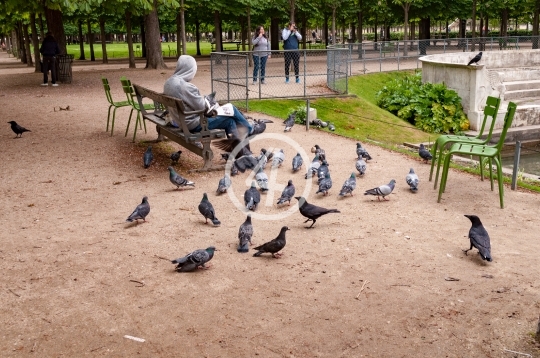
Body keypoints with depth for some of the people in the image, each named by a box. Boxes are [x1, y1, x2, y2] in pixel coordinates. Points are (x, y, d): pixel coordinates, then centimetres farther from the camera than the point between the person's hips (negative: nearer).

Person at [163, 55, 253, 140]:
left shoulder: (168, 82, 0)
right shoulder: (186, 87, -30)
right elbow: (202, 107, -19)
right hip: (194, 124, -10)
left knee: (230, 121, 14)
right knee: (231, 110, 4)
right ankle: (249, 129, 29)